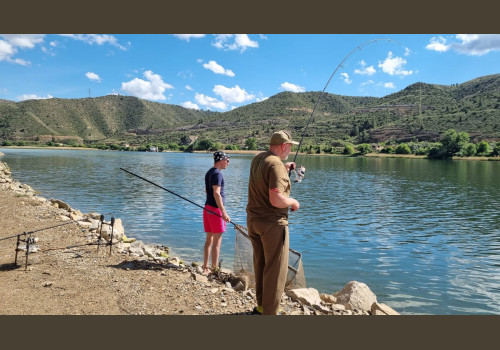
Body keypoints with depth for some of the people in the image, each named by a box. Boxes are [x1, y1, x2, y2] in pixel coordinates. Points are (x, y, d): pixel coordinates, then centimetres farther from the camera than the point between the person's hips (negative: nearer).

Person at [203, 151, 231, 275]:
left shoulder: (209, 172, 16)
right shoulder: (217, 173, -14)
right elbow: (216, 193, -22)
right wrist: (223, 212, -24)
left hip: (207, 208, 9)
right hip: (215, 209, -9)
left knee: (209, 239, 13)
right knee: (217, 241, -3)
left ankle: (205, 268, 18)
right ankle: (214, 269, 1)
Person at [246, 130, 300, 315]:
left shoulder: (257, 159, 7)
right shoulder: (276, 165, -21)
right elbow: (276, 200, -28)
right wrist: (293, 202, -10)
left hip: (253, 220, 9)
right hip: (272, 223, -9)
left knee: (260, 265, 20)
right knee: (275, 270, 2)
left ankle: (261, 305, 35)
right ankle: (269, 311, 9)